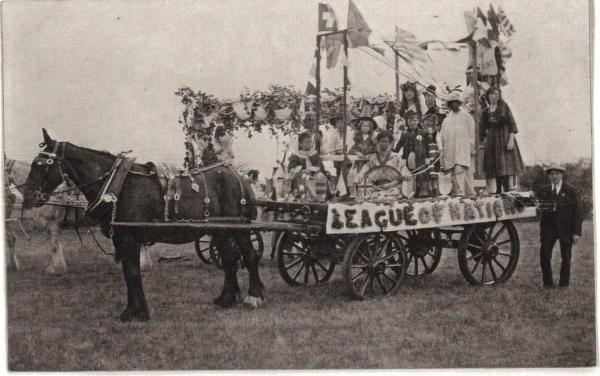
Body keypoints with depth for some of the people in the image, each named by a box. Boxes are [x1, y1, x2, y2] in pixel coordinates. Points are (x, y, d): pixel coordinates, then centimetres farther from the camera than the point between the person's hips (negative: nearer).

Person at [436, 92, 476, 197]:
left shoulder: (466, 116, 8)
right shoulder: (447, 119, 19)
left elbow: (472, 133, 7)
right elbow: (441, 136, 17)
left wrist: (472, 148, 2)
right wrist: (441, 148, 7)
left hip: (463, 148, -4)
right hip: (450, 150, 4)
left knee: (459, 169, -20)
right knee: (454, 172, 1)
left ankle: (460, 192, -26)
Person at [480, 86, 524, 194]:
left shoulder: (504, 107, 2)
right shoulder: (485, 112, 13)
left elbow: (512, 124, -4)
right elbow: (483, 130, 15)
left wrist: (511, 140, -14)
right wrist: (484, 142, 6)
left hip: (504, 138, -4)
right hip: (491, 140, 4)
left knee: (504, 164, -12)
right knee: (495, 167, 1)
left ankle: (506, 190, -14)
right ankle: (498, 190, 4)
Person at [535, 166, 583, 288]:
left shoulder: (570, 191, 1)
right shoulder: (544, 191, 8)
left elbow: (578, 212, -1)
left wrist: (577, 232, -7)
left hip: (566, 228, -1)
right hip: (549, 227, 1)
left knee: (566, 258, 5)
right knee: (544, 254, -9)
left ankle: (564, 284, 18)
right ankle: (548, 283, 4)